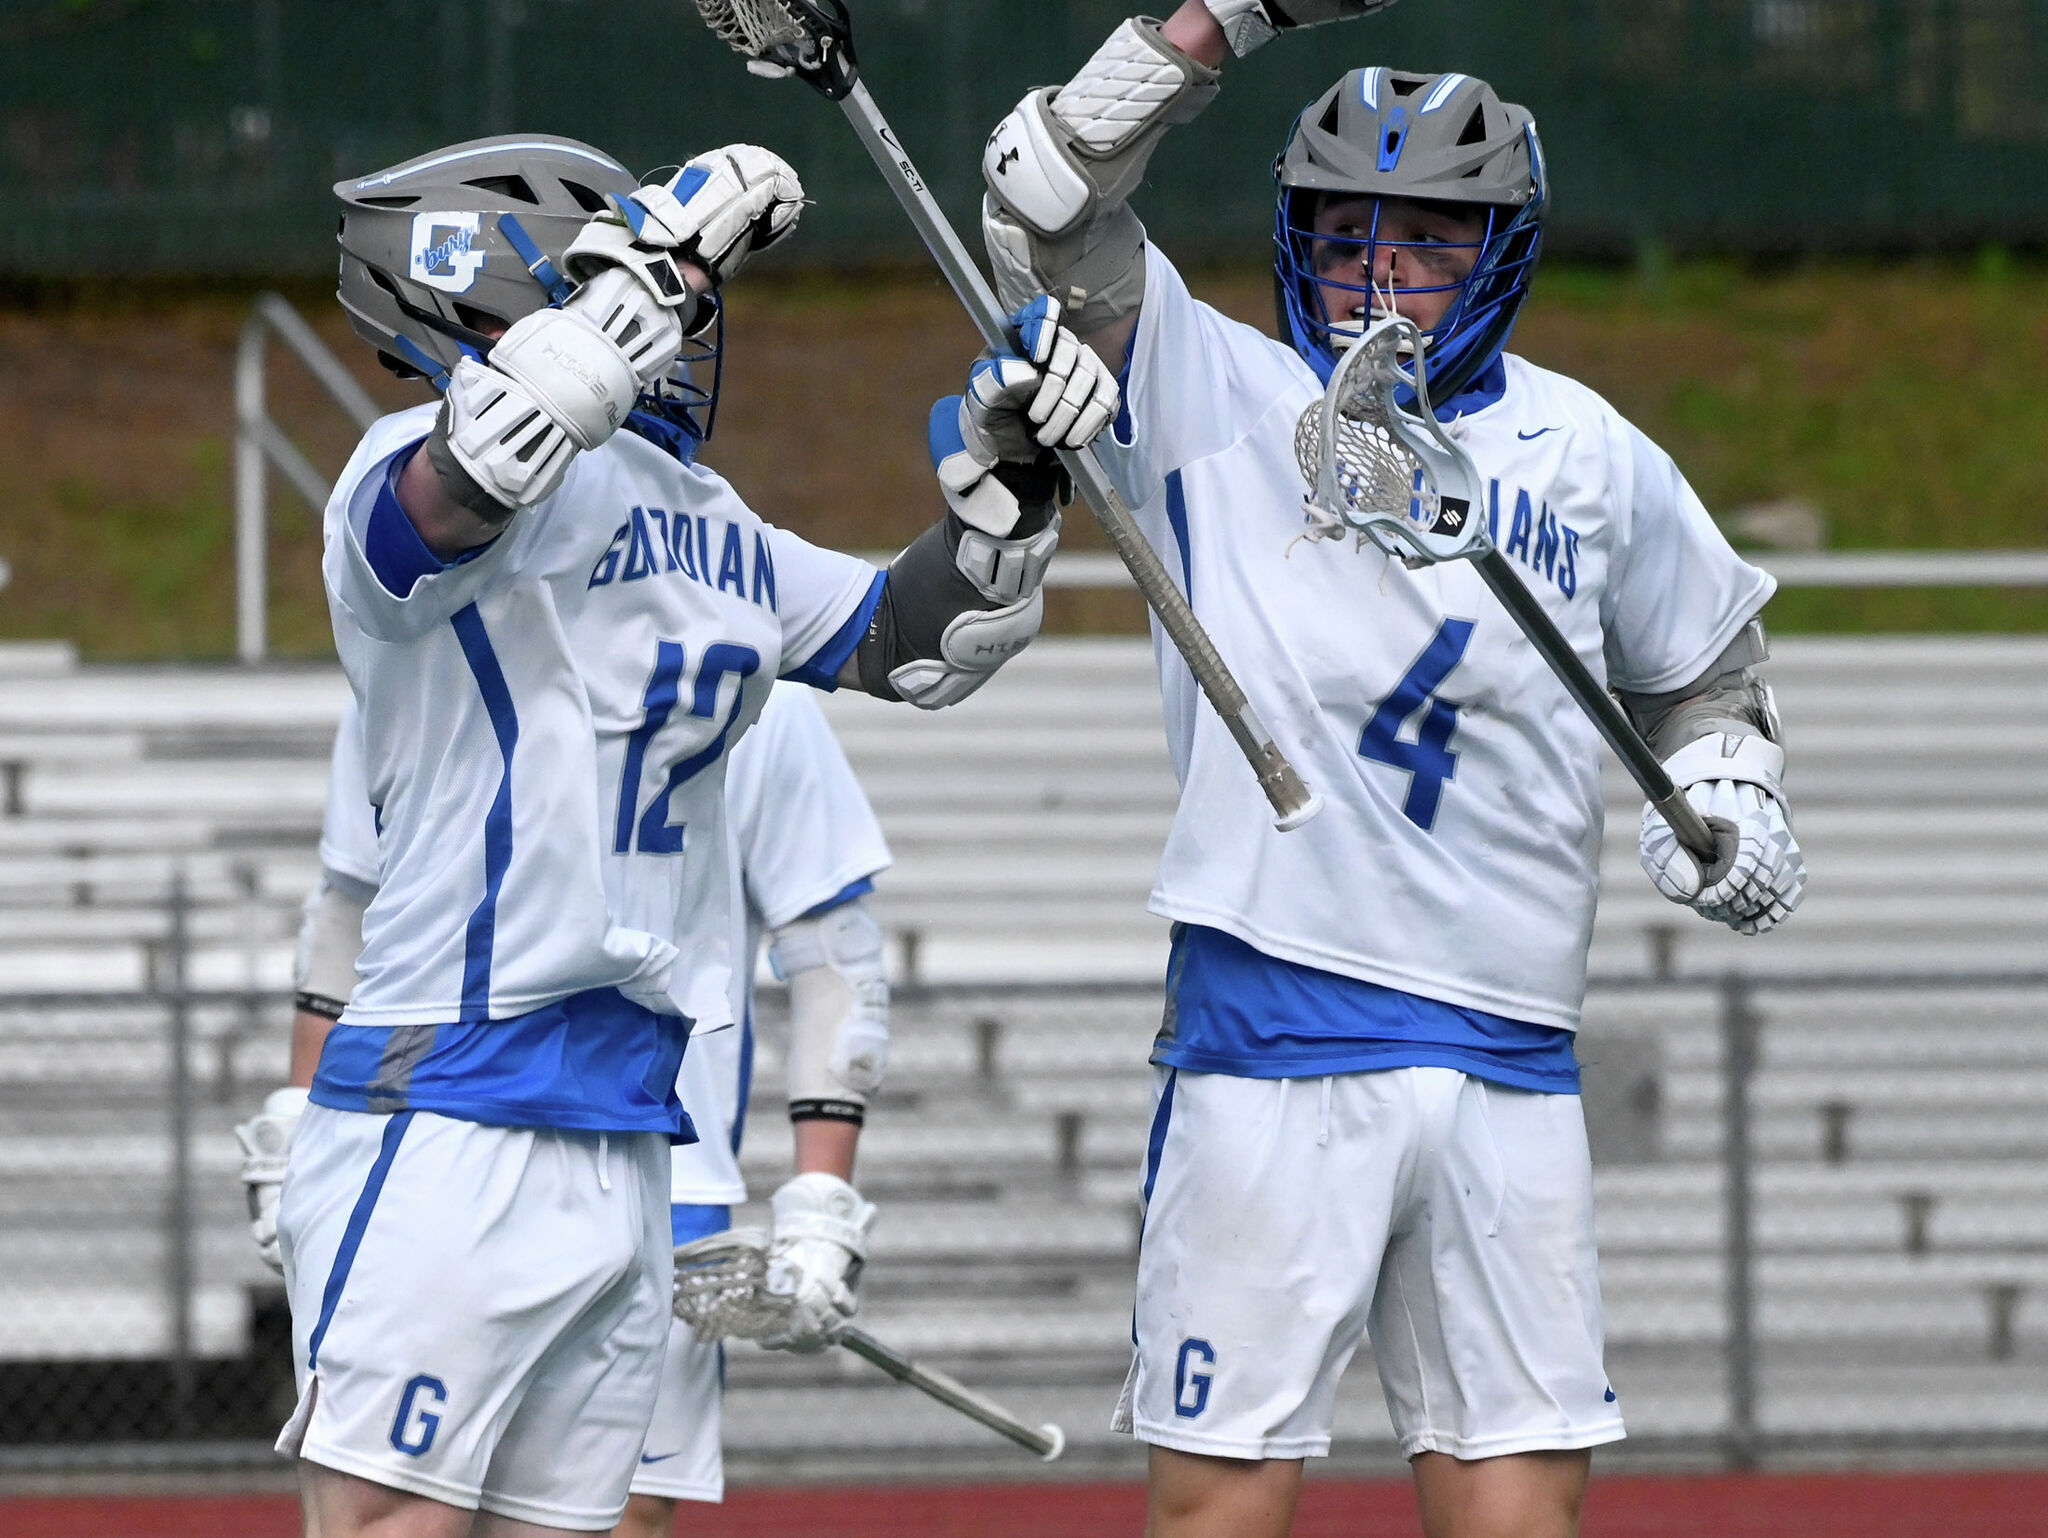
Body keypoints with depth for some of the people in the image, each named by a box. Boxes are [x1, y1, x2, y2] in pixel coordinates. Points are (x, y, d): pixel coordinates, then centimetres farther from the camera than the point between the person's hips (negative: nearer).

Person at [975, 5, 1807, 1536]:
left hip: (1511, 1063, 3)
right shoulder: (1217, 401, 5)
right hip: (1269, 1042, -3)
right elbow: (1048, 206, -8)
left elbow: (1703, 663, 29)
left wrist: (1732, 789, 9)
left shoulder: (1587, 455, 14)